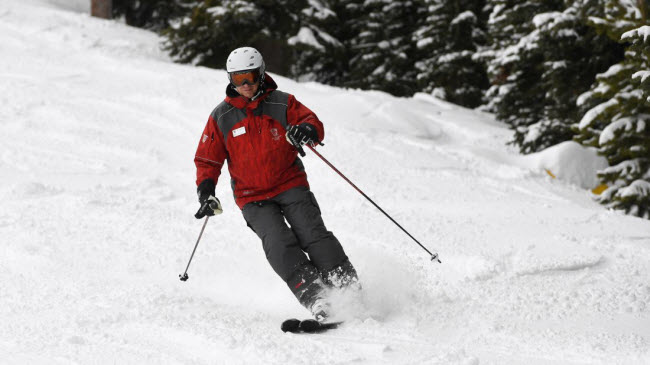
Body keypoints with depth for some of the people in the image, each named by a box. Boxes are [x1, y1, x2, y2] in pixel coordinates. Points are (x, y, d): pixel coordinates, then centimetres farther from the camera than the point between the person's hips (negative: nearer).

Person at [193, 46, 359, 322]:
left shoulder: (281, 103, 1)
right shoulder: (221, 117, 4)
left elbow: (312, 122, -2)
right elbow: (207, 159, 10)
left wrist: (306, 130, -27)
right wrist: (206, 191, -6)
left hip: (291, 185, 0)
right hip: (253, 198, 0)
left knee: (311, 232, -19)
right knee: (279, 243, -22)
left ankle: (347, 286, -17)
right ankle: (313, 296, -31)